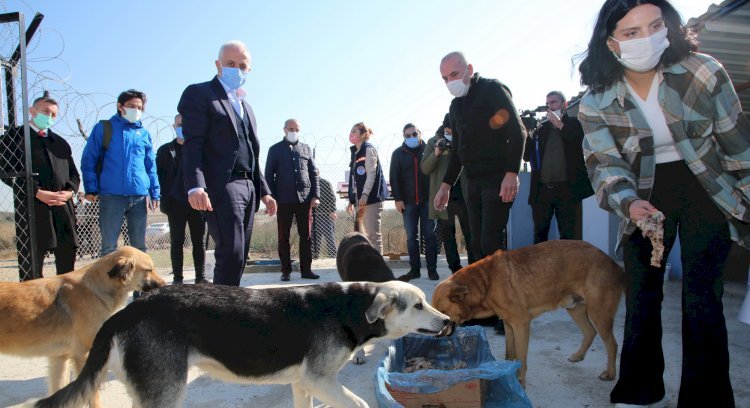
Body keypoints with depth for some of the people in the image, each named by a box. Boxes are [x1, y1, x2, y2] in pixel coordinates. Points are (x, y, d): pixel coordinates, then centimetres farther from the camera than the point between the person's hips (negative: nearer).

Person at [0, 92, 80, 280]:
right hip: (31, 208, -5)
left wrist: (69, 191, -3)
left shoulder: (60, 142, 23)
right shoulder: (15, 136, 5)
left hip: (64, 209, 5)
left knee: (67, 264, 8)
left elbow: (74, 173, 19)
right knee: (30, 266, -3)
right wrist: (38, 193, -15)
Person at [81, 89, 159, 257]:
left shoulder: (144, 133, 15)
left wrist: (154, 193, 8)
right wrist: (91, 189, -6)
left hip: (140, 196, 3)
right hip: (111, 195, -3)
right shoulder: (103, 128, 7)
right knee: (109, 246, 0)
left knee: (139, 246, 9)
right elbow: (88, 160, 4)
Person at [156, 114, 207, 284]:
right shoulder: (166, 150, 10)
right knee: (177, 242, 4)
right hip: (176, 204, 0)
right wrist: (165, 199, -5)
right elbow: (159, 174, 6)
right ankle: (177, 277, 9)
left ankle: (201, 276, 10)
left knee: (199, 241, 4)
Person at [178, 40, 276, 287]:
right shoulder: (199, 94, 2)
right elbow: (192, 144, -10)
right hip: (221, 187, -8)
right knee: (231, 254, -17)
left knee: (239, 258, 7)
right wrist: (195, 186, -24)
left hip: (248, 188, 8)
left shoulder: (246, 106, 26)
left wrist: (263, 191, 18)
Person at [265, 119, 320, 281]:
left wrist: (315, 196, 1)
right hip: (284, 200, -2)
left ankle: (306, 269, 9)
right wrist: (272, 199, -5)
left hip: (305, 199, 2)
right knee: (284, 237, 3)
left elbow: (314, 173, 12)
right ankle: (286, 271, 10)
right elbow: (269, 175, 5)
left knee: (306, 236, 3)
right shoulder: (275, 150, 7)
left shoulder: (306, 149, 13)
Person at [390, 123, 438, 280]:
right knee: (411, 236, 2)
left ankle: (432, 269, 5)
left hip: (427, 199, -1)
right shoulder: (398, 154, 7)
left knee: (429, 235, 0)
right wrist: (398, 199, -5)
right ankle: (414, 268, 9)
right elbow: (394, 177, 4)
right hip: (408, 201, 1)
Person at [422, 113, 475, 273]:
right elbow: (425, 169, -1)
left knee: (470, 235, 2)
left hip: (464, 196, -1)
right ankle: (455, 271, 15)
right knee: (448, 236, 7)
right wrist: (436, 154, -17)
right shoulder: (433, 142, 4)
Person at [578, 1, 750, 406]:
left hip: (706, 190, -1)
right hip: (645, 197, 2)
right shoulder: (596, 102, -12)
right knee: (640, 296, 6)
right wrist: (629, 202, -30)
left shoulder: (703, 72, -13)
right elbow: (605, 163, -12)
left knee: (701, 298, -6)